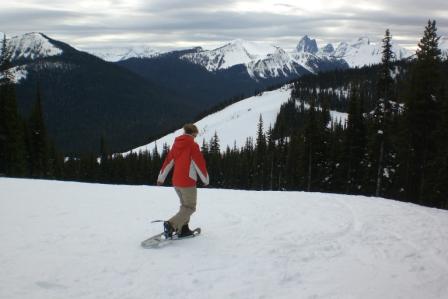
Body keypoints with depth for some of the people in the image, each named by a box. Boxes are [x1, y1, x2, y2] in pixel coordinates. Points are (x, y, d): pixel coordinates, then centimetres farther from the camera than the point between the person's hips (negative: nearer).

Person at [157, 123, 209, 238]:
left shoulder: (176, 144, 8)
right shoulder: (192, 145, -11)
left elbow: (168, 161, 13)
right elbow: (200, 163, -10)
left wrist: (161, 177, 20)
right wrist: (206, 179, 2)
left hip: (176, 182, 7)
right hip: (188, 182, -7)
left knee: (185, 205, 22)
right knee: (190, 208, 0)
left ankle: (183, 229, 17)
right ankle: (171, 224, -18)